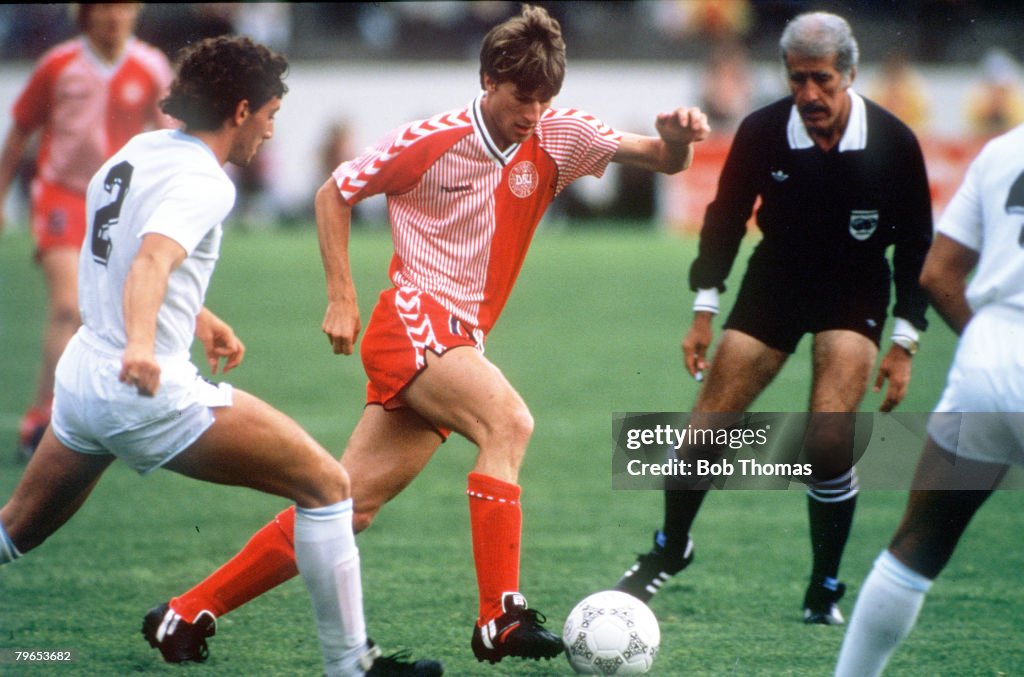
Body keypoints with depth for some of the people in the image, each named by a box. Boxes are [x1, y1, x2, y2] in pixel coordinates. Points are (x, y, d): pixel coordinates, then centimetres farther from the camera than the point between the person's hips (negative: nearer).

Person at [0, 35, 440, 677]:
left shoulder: (137, 150, 13)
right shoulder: (201, 180, -14)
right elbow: (151, 262, -33)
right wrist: (140, 344, -50)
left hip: (79, 376, 9)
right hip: (150, 391, -9)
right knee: (328, 485, -3)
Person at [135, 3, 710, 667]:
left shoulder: (557, 136, 4)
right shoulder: (429, 142, -5)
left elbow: (660, 158, 0)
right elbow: (334, 193, 6)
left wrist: (675, 139, -24)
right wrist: (342, 298, -1)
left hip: (459, 345, 5)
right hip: (413, 321, -5)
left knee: (347, 507, 2)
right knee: (508, 421, -30)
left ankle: (189, 610, 11)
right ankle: (501, 617, -33)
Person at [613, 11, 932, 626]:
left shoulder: (893, 143, -18)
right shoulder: (762, 132, -17)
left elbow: (916, 244, -7)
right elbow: (726, 218, -2)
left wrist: (905, 342, -8)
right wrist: (704, 310, -4)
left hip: (855, 289, -2)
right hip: (775, 281, 2)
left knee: (829, 441, -18)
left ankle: (825, 589, 1)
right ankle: (670, 550, 24)